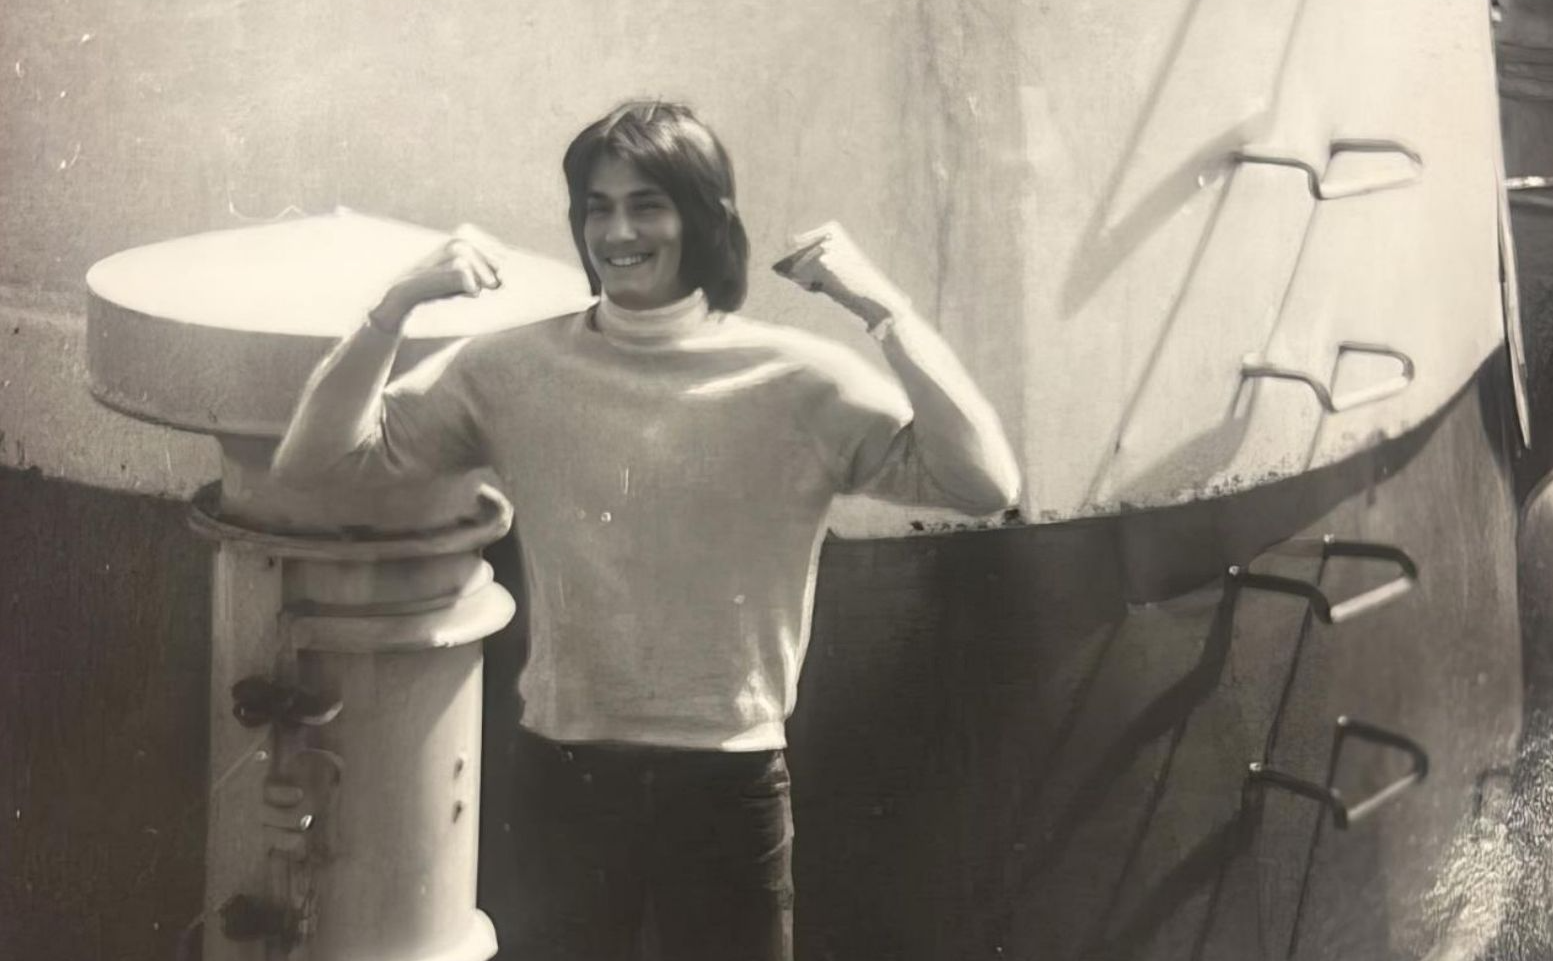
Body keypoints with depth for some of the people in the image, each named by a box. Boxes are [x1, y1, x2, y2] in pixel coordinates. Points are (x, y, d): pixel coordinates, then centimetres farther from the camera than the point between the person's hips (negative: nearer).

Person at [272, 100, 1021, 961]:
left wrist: (883, 309, -22)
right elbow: (309, 463, -5)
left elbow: (984, 485, -17)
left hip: (729, 785, -1)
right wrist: (400, 303, -17)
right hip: (566, 776, 1)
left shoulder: (798, 381, -7)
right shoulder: (515, 370, -2)